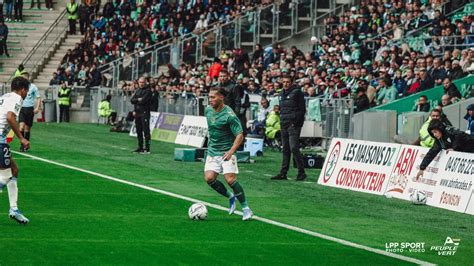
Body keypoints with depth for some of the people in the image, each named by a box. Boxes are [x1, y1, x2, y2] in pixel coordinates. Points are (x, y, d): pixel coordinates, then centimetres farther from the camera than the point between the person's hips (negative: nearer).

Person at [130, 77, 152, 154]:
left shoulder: (148, 91, -4)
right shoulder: (138, 91, 17)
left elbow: (143, 101, -15)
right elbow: (132, 100, 8)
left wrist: (136, 101, -1)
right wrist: (138, 99, -8)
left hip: (144, 113, -7)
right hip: (137, 113, 7)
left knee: (146, 130, -10)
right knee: (138, 131, 11)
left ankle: (147, 148, -12)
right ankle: (140, 147, 18)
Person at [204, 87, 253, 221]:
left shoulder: (229, 115, -17)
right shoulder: (208, 110, 4)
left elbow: (240, 135, -18)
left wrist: (231, 151, -28)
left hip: (226, 152, -6)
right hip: (212, 151, 6)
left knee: (230, 180, -17)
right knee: (209, 178, -10)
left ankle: (246, 208, -2)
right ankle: (231, 197, 14)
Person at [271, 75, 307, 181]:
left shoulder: (297, 92, -6)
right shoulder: (282, 94, 17)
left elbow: (302, 109, -9)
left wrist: (295, 122, -14)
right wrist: (282, 120, 12)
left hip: (294, 125, -7)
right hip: (284, 125, 8)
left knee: (294, 148, -13)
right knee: (285, 150, 9)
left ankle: (301, 172, -7)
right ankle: (283, 173, 11)